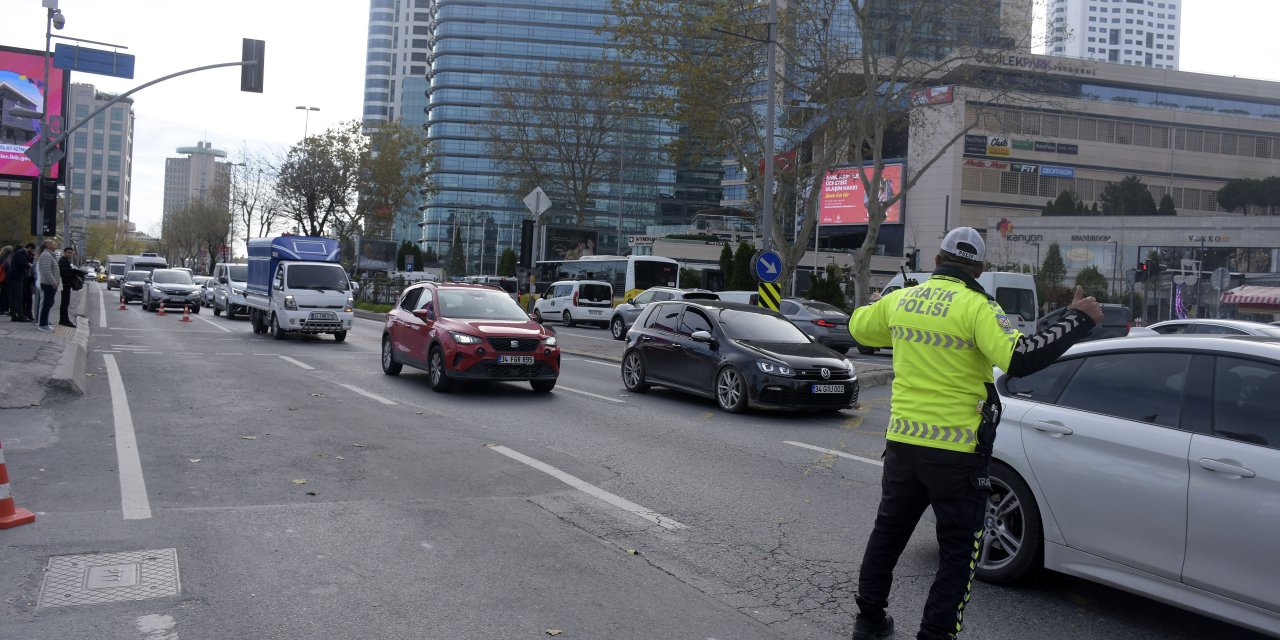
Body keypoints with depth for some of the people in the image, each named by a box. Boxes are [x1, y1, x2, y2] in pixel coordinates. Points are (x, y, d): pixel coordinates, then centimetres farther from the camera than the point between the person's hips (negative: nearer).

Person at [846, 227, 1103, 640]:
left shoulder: (899, 300, 4)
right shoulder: (975, 307, -13)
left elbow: (858, 327, 21)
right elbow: (1019, 359, -25)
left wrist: (880, 306, 42)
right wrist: (1079, 320, -17)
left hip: (902, 443, 6)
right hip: (956, 451, -5)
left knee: (888, 532, 21)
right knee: (958, 551, 8)